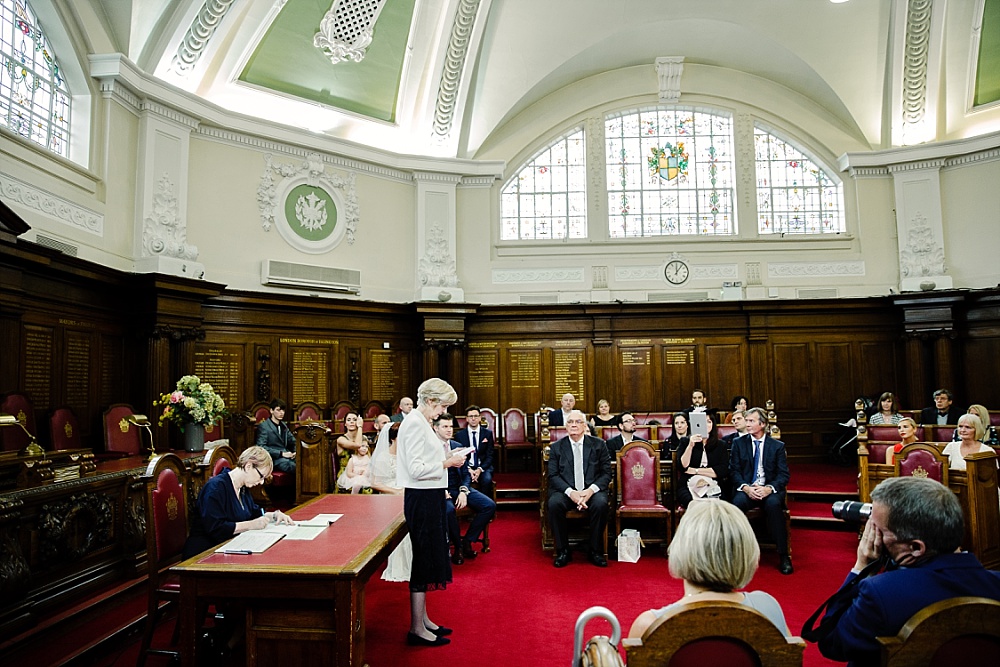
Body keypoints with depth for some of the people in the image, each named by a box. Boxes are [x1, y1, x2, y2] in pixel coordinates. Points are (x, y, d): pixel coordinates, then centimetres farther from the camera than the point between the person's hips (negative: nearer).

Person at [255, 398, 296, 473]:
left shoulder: (283, 425, 23)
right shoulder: (263, 426, 1)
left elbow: (293, 441, 28)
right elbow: (261, 447, -10)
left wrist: (295, 451, 4)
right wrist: (281, 453, -18)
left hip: (286, 455, 7)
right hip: (273, 458, -6)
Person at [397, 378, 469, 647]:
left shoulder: (421, 422, 14)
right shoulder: (414, 423, -17)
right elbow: (416, 469, -23)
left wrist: (447, 459, 7)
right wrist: (447, 463, -17)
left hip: (429, 498, 10)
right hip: (422, 499, -10)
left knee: (427, 559, 16)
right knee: (424, 559, -2)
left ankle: (422, 619, 28)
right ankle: (416, 629, 8)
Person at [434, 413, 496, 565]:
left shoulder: (459, 446, 12)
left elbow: (466, 474, 11)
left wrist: (463, 491, -8)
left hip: (460, 488, 5)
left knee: (490, 506, -14)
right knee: (449, 509, -37)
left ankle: (467, 541, 0)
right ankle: (457, 546, -11)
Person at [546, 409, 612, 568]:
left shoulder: (599, 445, 7)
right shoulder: (556, 447, 8)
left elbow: (606, 473, 3)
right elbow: (553, 475, 0)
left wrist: (591, 490, -15)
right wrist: (570, 492, -18)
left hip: (592, 490, 0)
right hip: (565, 491, 0)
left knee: (601, 504, -32)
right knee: (554, 504, -31)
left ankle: (596, 551, -12)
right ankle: (563, 551, -13)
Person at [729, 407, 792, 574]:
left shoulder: (778, 446, 8)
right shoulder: (738, 443, 9)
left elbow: (783, 475, 1)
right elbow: (734, 471, 3)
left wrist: (769, 488, -19)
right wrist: (746, 487, -16)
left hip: (770, 490, 0)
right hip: (746, 489, 0)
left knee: (773, 504, -35)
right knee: (737, 502, -34)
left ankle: (784, 556, -22)